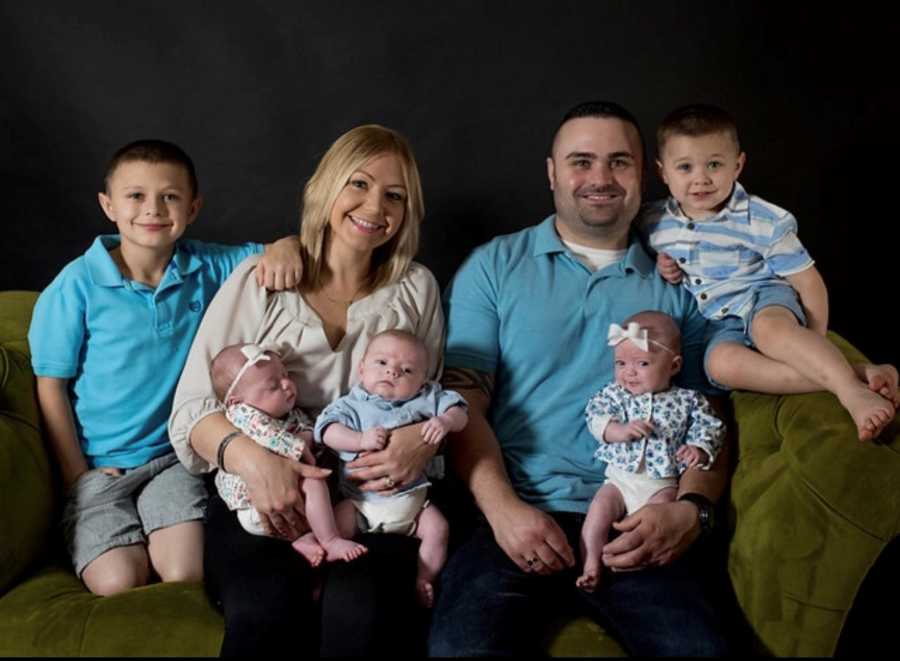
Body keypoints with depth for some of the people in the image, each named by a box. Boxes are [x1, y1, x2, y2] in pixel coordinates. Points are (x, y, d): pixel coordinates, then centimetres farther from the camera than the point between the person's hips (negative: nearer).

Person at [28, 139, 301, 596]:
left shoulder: (206, 268, -1)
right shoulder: (78, 284, -10)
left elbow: (266, 256, 11)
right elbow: (51, 384, -5)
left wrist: (285, 246, -16)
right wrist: (76, 475, -6)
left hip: (171, 459, 2)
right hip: (97, 467, -2)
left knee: (187, 573, -17)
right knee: (119, 582, -19)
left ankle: (153, 542, 12)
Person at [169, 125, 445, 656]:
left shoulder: (417, 289, 13)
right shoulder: (260, 280, 6)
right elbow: (193, 410, 1)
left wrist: (425, 438, -9)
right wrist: (251, 457, -20)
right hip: (259, 498, -1)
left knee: (361, 608, -33)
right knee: (268, 605, -33)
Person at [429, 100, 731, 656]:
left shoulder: (676, 284, 13)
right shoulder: (494, 266, 9)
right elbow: (463, 400, 2)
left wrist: (692, 508, -10)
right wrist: (502, 507, -13)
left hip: (637, 528, 2)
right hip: (513, 515, -1)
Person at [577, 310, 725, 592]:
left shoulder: (687, 401, 2)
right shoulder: (614, 393, 6)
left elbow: (710, 428, 4)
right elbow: (595, 417, -6)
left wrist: (699, 450, -17)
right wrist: (621, 430, -23)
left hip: (662, 482, -1)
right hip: (619, 477, 1)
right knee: (599, 508, -18)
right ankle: (591, 567, -18)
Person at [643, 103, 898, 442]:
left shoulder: (762, 221, -11)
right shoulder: (654, 223, -2)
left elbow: (809, 281, -6)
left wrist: (815, 348, -9)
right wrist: (659, 267, -6)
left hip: (764, 297, -2)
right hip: (718, 322, 3)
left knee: (770, 328, -41)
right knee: (721, 362, -34)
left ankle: (853, 391, -47)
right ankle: (852, 373, -39)